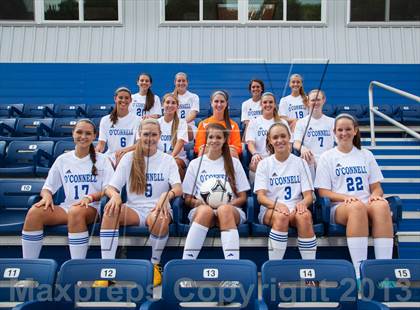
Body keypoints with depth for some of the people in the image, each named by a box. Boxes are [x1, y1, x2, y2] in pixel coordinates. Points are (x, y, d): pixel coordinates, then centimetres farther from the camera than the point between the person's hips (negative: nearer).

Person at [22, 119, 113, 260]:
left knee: (76, 212, -39)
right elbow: (48, 187, 14)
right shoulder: (62, 159, 13)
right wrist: (47, 196, -10)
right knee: (34, 212, -26)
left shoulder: (101, 159, 5)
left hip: (92, 208, -3)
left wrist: (89, 197, -20)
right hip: (67, 207, 3)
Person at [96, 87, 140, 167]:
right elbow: (101, 143, 6)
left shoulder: (137, 120, 2)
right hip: (110, 158, 2)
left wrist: (125, 150, -28)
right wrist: (97, 149, -19)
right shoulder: (105, 120, 10)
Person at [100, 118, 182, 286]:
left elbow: (178, 189, -7)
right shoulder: (128, 158, 11)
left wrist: (166, 195, -31)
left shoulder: (167, 160, 8)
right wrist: (115, 195, -22)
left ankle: (155, 264, -11)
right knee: (110, 212, -31)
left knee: (159, 219, -37)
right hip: (133, 209, 1)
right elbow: (110, 187, 4)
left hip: (158, 209, -1)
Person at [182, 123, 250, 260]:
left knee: (224, 210, -38)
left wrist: (226, 204, -9)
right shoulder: (195, 164, 16)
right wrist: (198, 202, -9)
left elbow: (242, 198, 12)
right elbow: (187, 199, 14)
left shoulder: (234, 163, 16)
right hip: (200, 210, 0)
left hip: (230, 210, 0)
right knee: (206, 210, -38)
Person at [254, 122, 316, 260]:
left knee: (305, 215, -34)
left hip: (295, 208, 1)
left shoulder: (300, 163, 12)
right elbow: (260, 196, -2)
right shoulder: (264, 164, 9)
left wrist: (303, 203, -19)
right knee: (281, 216, -37)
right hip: (270, 210, -1)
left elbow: (308, 195, 6)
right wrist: (276, 204, -24)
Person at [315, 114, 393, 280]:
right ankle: (360, 271, -43)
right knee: (357, 206, -39)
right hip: (339, 208, -2)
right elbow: (323, 192, 3)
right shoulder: (327, 157, 12)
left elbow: (377, 187, 17)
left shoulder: (366, 155, 21)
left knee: (382, 205, -35)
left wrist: (375, 195, -7)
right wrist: (345, 197, -15)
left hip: (367, 205, 3)